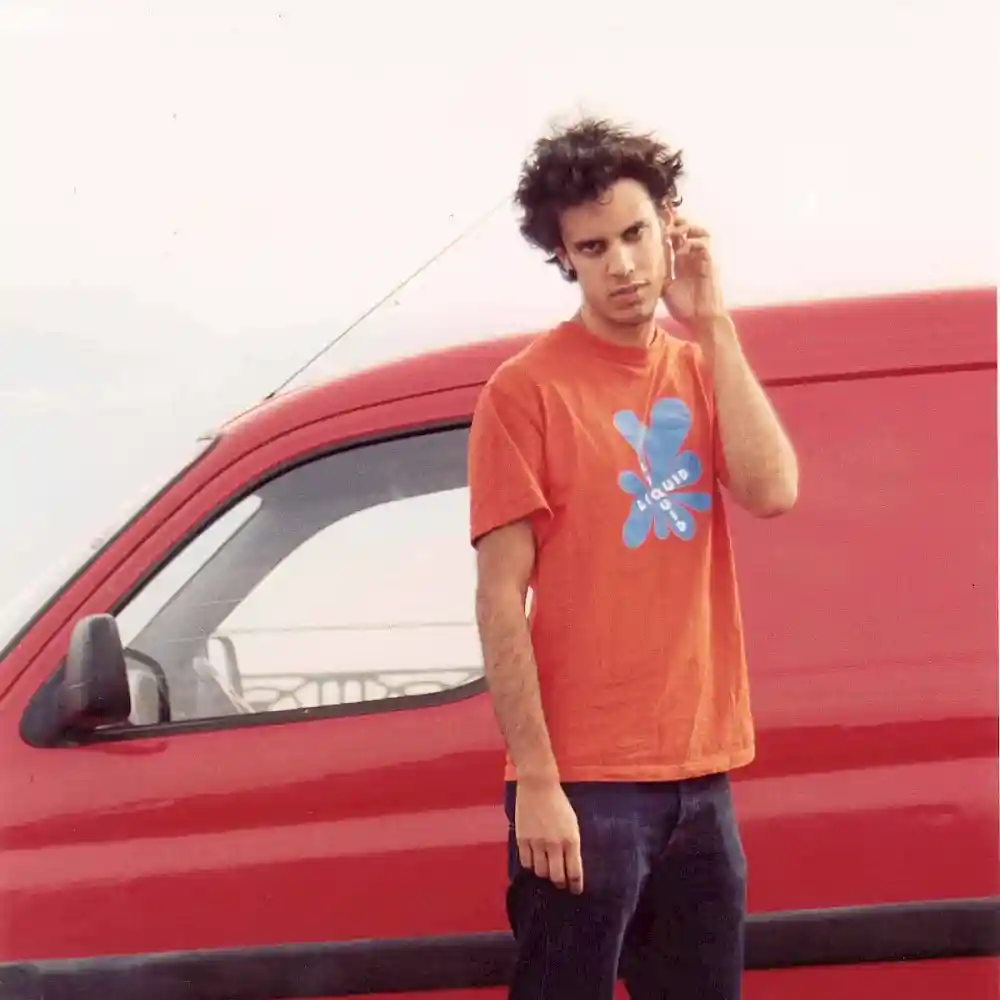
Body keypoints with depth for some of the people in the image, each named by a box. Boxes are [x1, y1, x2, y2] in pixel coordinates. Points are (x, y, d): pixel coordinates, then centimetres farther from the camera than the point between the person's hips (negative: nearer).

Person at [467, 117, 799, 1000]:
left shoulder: (701, 367, 10)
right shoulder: (529, 389, -7)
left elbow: (772, 490, -8)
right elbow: (501, 598, -10)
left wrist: (712, 324, -8)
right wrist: (536, 781, -16)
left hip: (699, 776, 6)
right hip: (585, 781, -6)